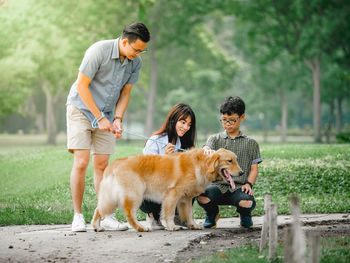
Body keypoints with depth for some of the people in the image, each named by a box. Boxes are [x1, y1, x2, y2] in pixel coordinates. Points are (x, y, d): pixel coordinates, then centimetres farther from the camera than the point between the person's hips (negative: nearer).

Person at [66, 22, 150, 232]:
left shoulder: (135, 62, -4)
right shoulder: (99, 51, -21)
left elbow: (125, 93, 6)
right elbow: (82, 85, -18)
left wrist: (117, 119, -9)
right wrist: (100, 118, -18)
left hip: (106, 114, 5)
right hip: (81, 108, -5)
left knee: (102, 165, 2)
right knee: (81, 163, -11)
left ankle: (106, 215, 6)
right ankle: (78, 216, -3)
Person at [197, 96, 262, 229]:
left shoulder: (250, 143, 14)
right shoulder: (215, 139, 14)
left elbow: (254, 169, 12)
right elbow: (206, 148, -9)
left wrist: (249, 183, -8)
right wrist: (208, 151, -35)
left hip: (239, 186, 0)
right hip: (218, 184, 0)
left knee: (247, 202, -35)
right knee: (202, 197, -34)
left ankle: (244, 215, 9)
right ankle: (212, 214, 7)